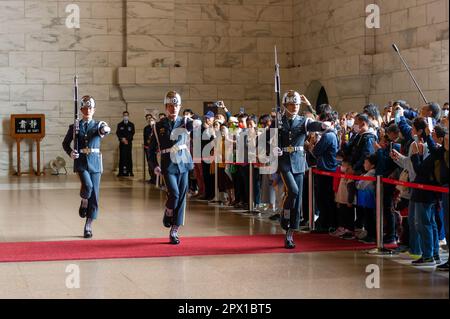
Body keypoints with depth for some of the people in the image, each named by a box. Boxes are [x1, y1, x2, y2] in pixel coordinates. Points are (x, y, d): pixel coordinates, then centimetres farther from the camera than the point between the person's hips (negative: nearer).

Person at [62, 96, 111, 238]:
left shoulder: (98, 125, 4)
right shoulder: (75, 127, 5)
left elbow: (106, 130, -19)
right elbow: (65, 143, 12)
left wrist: (105, 129, -44)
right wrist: (70, 152, -10)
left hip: (95, 163, 1)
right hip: (81, 162, -1)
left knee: (94, 195, 1)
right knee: (87, 185, -27)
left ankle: (88, 226, 12)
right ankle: (84, 202, 8)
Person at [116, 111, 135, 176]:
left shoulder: (131, 125, 11)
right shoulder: (120, 125, 12)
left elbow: (132, 133, 2)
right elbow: (118, 133, 4)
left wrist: (127, 139, -11)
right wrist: (122, 139, -12)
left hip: (129, 143, 0)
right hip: (122, 144, 0)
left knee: (129, 157, -4)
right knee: (122, 157, -5)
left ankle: (130, 171, -4)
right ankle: (121, 172, -6)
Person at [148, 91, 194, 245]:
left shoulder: (185, 122, 6)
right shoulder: (158, 126, 4)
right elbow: (152, 148, 8)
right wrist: (154, 166, -1)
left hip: (183, 164, 2)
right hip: (168, 166, -2)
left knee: (182, 198, 3)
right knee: (174, 193, -19)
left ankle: (174, 231, 13)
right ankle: (168, 214, 14)